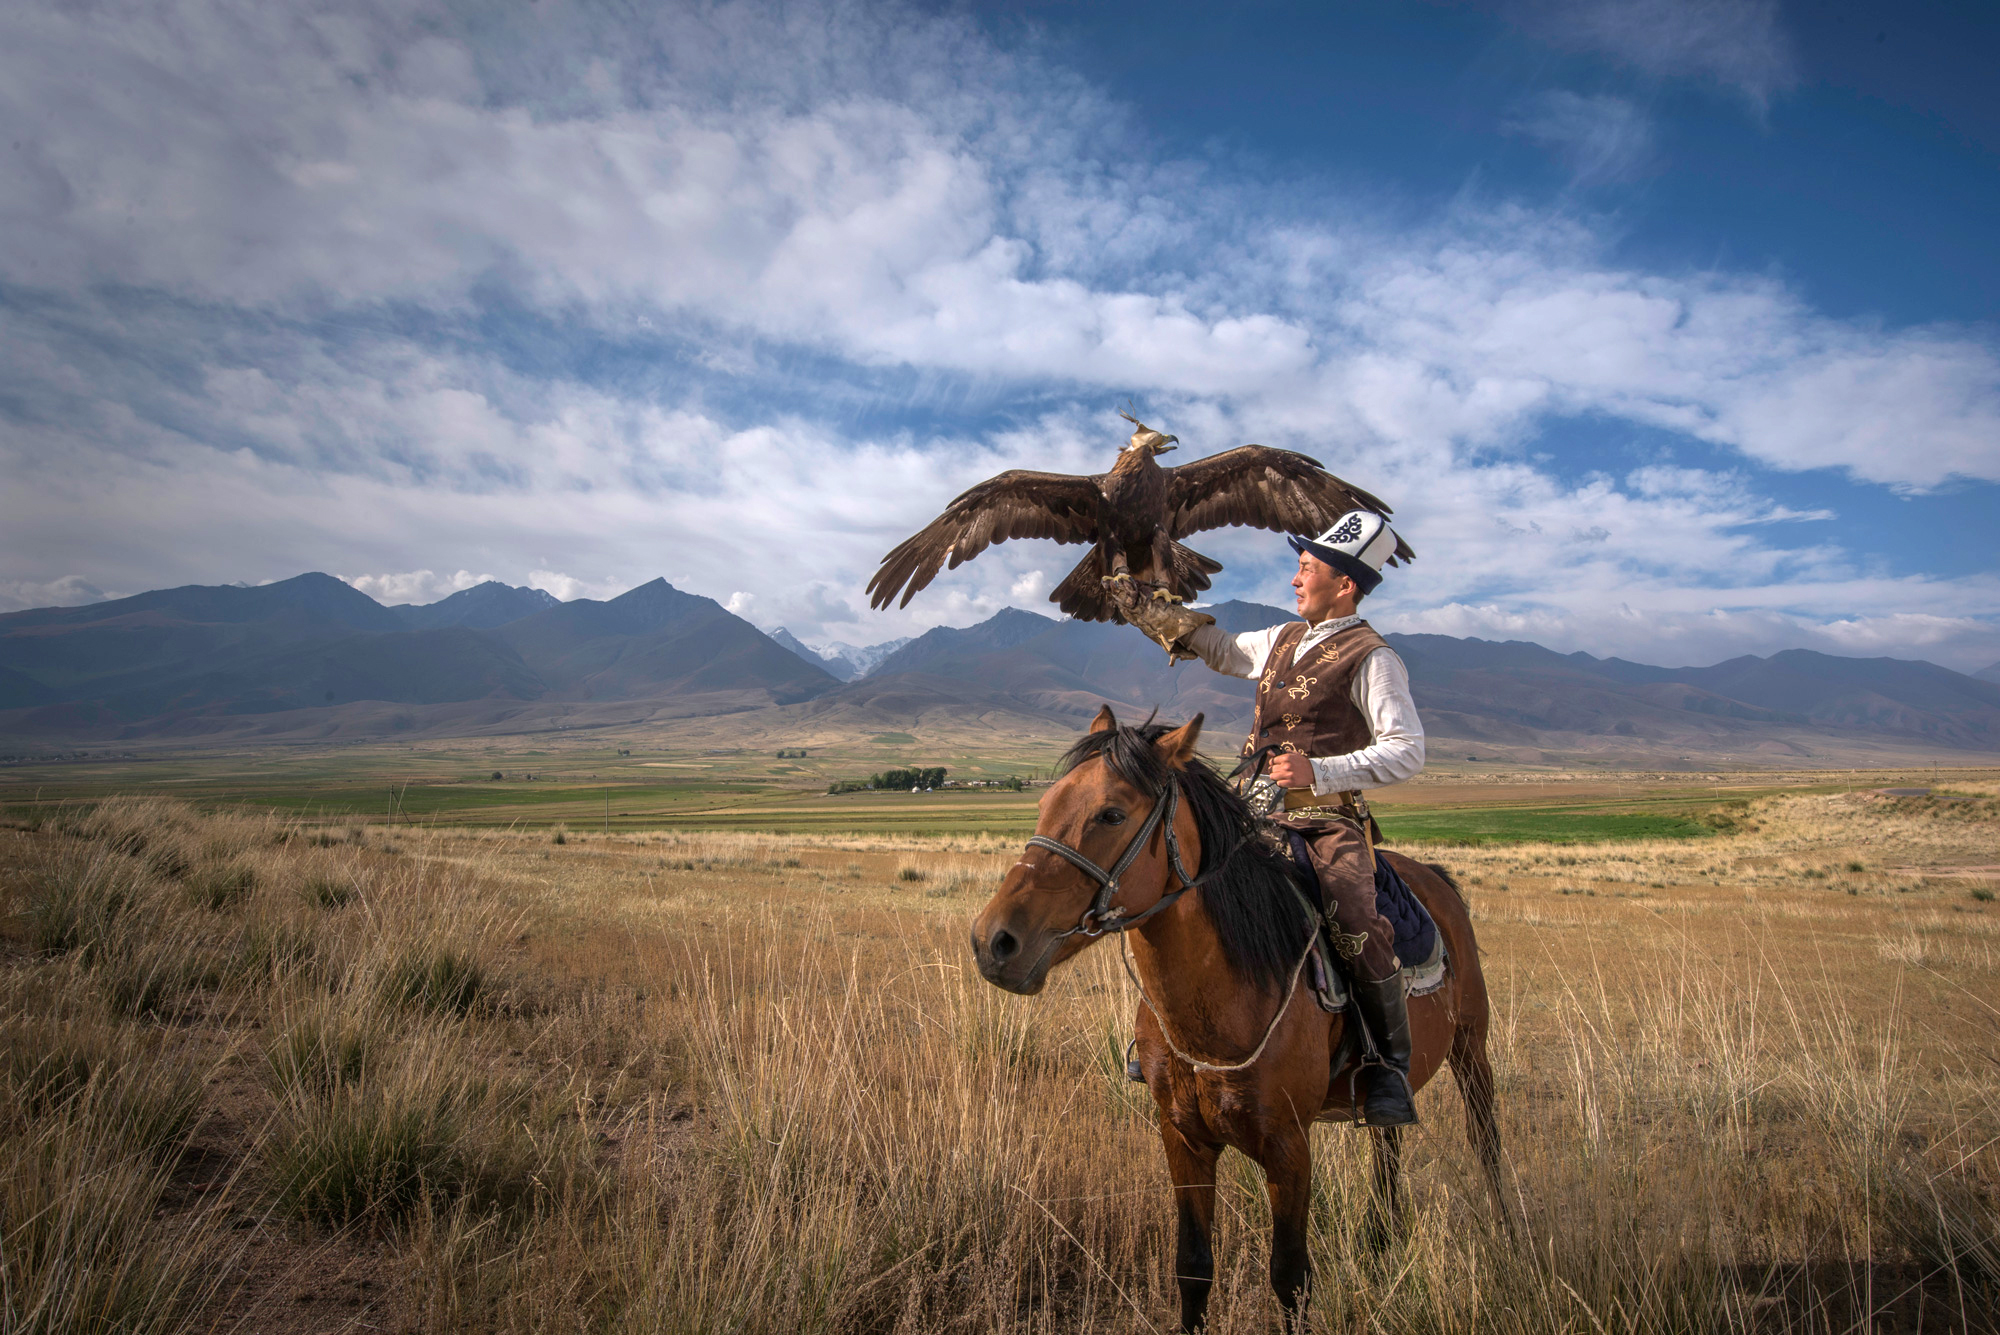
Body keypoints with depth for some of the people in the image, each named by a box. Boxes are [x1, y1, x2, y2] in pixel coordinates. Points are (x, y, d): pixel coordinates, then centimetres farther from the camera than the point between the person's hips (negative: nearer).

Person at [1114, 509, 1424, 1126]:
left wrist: (1320, 771, -24)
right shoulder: (1284, 639, 15)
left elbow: (1406, 751, -13)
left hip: (1330, 820, -7)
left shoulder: (1370, 659, -7)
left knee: (1357, 924, -29)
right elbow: (1220, 647, 33)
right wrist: (1148, 607, 28)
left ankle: (1390, 1066, -9)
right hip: (1258, 817, 7)